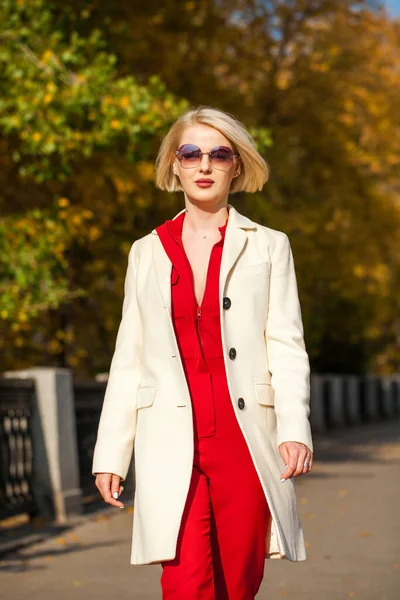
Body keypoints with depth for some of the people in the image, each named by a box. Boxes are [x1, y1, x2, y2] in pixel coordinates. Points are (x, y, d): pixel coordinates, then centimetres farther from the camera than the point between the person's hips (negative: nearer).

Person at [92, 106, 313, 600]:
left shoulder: (268, 247, 10)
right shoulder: (147, 253, 15)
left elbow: (286, 346, 2)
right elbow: (128, 360, 14)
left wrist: (294, 429, -14)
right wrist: (110, 454, 8)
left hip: (245, 440, 0)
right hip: (172, 443, 0)